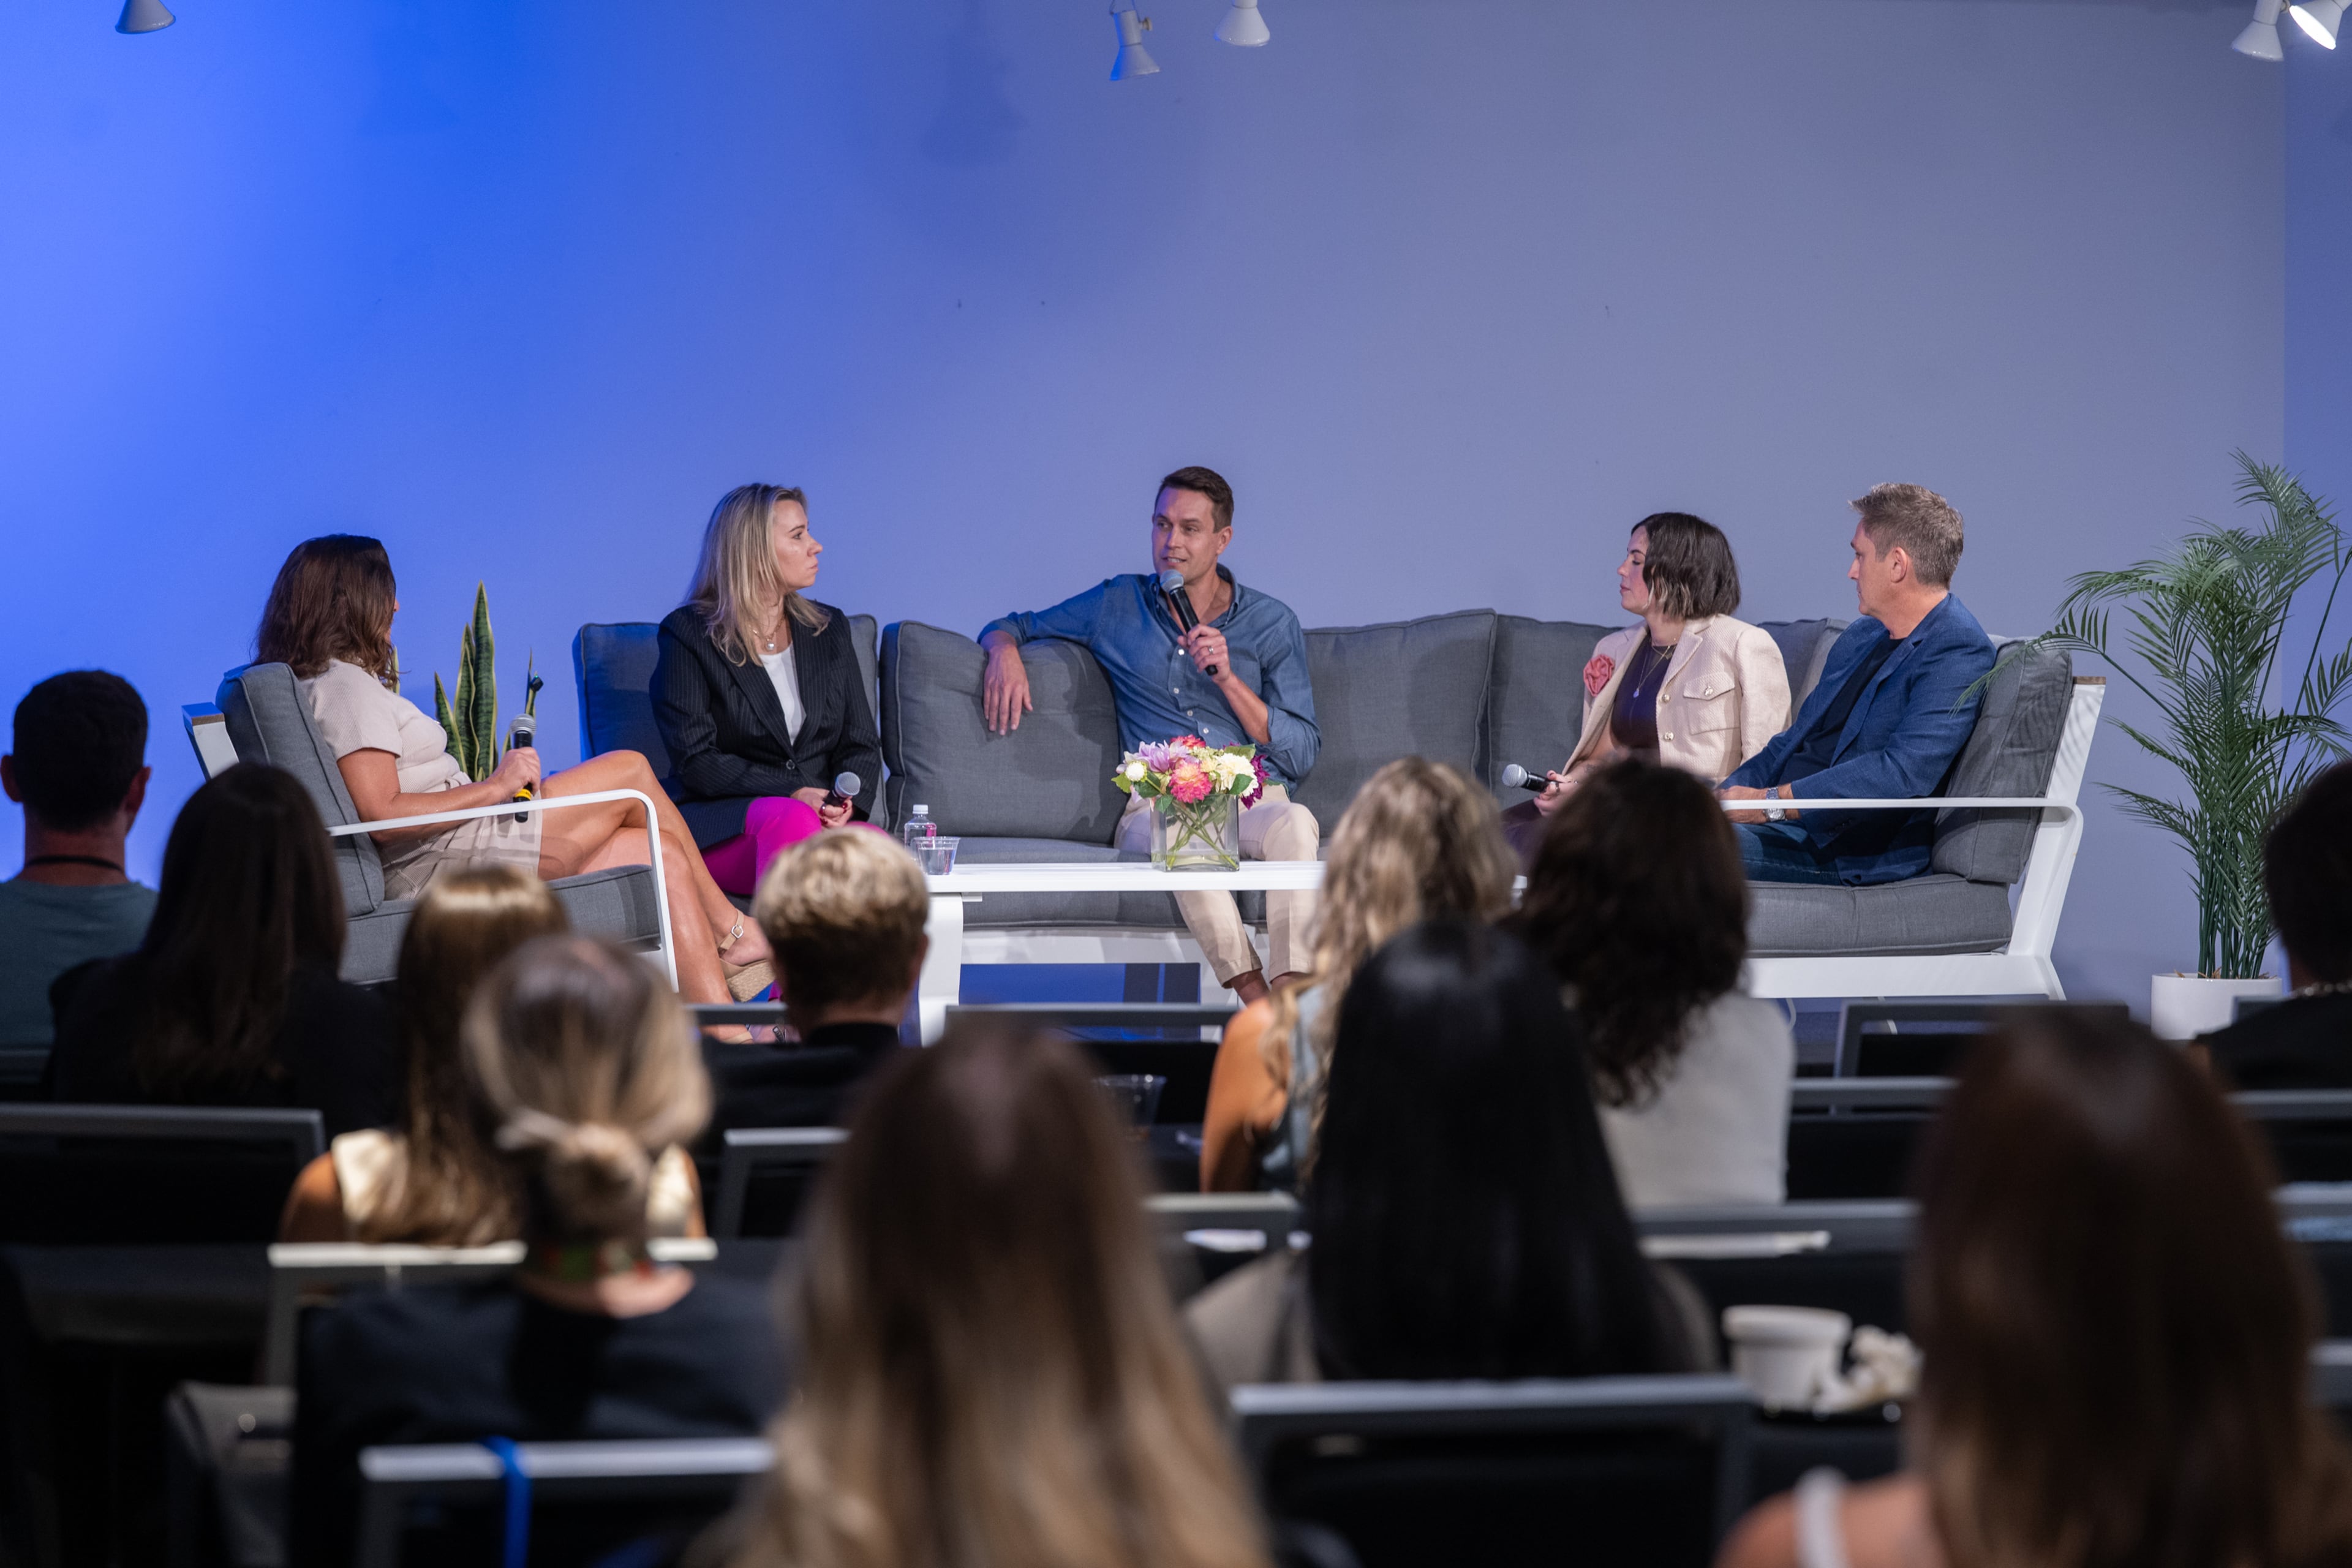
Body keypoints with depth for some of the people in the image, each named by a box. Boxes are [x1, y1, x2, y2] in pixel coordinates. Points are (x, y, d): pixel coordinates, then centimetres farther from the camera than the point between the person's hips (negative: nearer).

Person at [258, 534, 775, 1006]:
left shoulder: (328, 683, 20)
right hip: (439, 860, -10)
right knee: (632, 772, 1)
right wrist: (493, 788, -16)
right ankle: (733, 933, 17)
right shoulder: (347, 688, -13)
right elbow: (381, 816, -24)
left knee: (661, 853, 4)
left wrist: (503, 783, 6)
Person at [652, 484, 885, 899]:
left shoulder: (829, 629, 18)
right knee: (791, 818, -40)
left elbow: (862, 744, 16)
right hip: (720, 826, -4)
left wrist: (848, 802, -8)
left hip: (824, 819, 4)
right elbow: (695, 760, -6)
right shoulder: (689, 634, 2)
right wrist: (792, 793, -18)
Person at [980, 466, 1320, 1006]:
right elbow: (1011, 627, 29)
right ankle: (1258, 1004, -42)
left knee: (1295, 822, -38)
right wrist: (1005, 653, 3)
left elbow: (1301, 753, 7)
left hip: (1254, 799, 0)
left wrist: (1228, 679, -5)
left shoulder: (1270, 623, 13)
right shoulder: (1118, 605, 17)